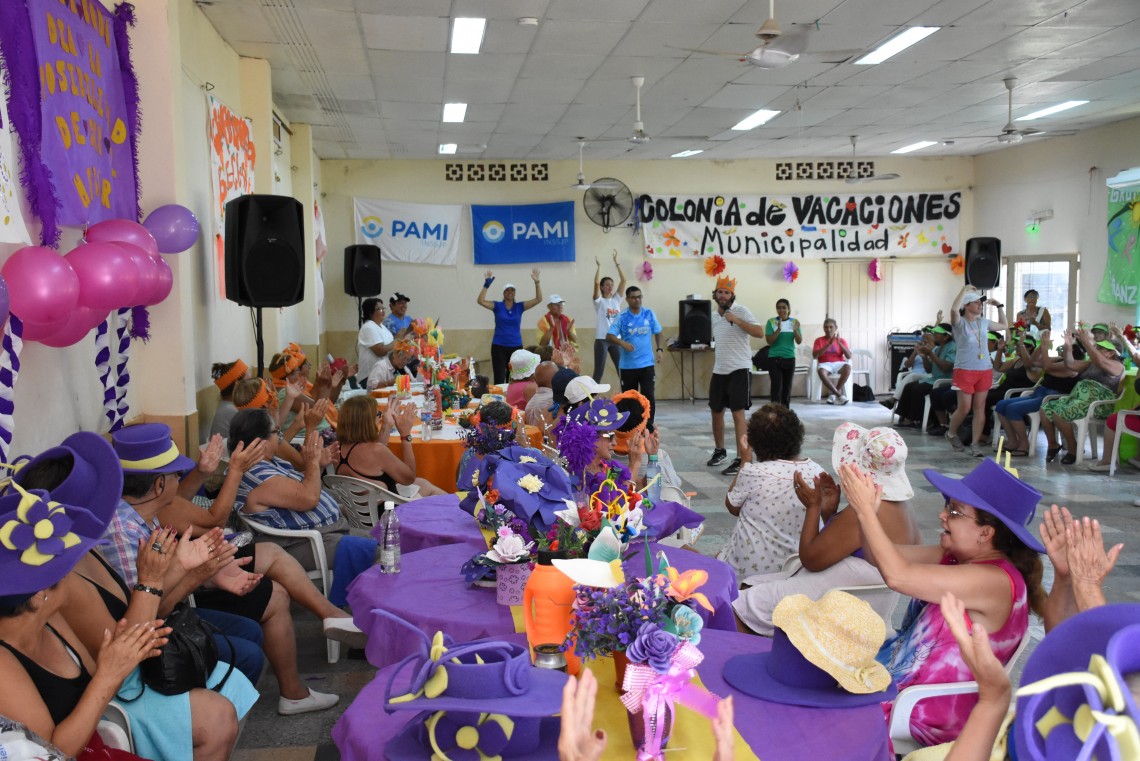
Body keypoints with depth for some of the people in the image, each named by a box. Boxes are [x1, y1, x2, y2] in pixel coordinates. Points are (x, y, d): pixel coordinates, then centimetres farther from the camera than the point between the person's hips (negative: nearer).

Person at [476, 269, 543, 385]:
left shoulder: (520, 307, 4)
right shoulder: (497, 306, -1)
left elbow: (538, 299, -3)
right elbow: (480, 301, -14)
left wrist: (537, 282, -14)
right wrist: (486, 285, -24)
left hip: (516, 347, 2)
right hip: (499, 347, -2)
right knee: (499, 379, -3)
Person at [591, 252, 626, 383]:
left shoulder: (616, 299, 9)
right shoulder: (599, 301, -2)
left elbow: (623, 280, 3)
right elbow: (596, 283, -18)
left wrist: (617, 264, 0)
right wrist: (599, 266, -13)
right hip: (602, 339, -5)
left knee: (622, 369, 7)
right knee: (599, 371, -2)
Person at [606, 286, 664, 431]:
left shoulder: (649, 314, 2)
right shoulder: (621, 317, -6)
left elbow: (658, 332, 14)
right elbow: (609, 336, -12)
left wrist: (659, 349, 3)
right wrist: (623, 343, -28)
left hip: (647, 363, 1)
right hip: (628, 365, -1)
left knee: (648, 395, -8)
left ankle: (649, 427, -1)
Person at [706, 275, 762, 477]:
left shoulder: (741, 311, -7)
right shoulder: (713, 317, 12)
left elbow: (760, 333, -18)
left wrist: (736, 320, -24)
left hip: (739, 369, -7)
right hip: (719, 371, 7)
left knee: (738, 413, -11)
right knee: (716, 411, 15)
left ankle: (741, 460, -10)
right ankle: (719, 450, 35)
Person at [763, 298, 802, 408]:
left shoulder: (794, 322, 5)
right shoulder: (771, 322, -3)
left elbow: (799, 341, 1)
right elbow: (769, 341, -10)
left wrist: (795, 330, -18)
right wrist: (778, 329, -24)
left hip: (790, 358, 3)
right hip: (775, 358, -3)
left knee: (787, 386, 7)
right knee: (776, 385, -11)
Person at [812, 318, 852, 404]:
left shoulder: (841, 340, 10)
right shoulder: (819, 340, 7)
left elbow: (849, 356, -1)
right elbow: (815, 356, -9)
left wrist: (839, 343, -12)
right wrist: (829, 344, -15)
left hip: (839, 364, 1)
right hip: (825, 364, -1)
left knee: (848, 367, -35)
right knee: (821, 371, -38)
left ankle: (833, 393, -23)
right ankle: (839, 394, -30)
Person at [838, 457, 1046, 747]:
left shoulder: (995, 580, -24)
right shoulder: (955, 558, 2)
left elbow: (897, 576, -30)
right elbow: (881, 557, 3)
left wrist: (865, 510, -25)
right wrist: (866, 508, -15)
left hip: (927, 715, -8)